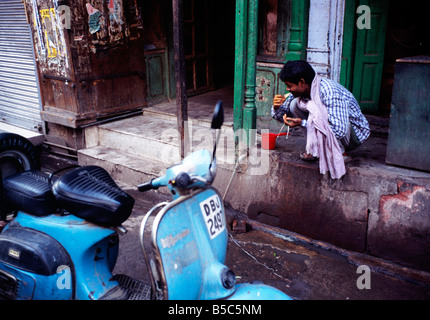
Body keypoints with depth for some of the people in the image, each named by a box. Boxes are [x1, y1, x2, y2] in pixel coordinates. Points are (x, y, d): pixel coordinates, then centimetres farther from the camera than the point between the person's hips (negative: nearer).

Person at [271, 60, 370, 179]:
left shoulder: (330, 91, -31)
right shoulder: (300, 91, -8)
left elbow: (340, 130, -38)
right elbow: (284, 116, 5)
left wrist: (302, 123, -36)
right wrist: (276, 107, -20)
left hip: (353, 132, -7)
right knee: (295, 104, -11)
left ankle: (340, 152, -15)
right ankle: (314, 149, -7)